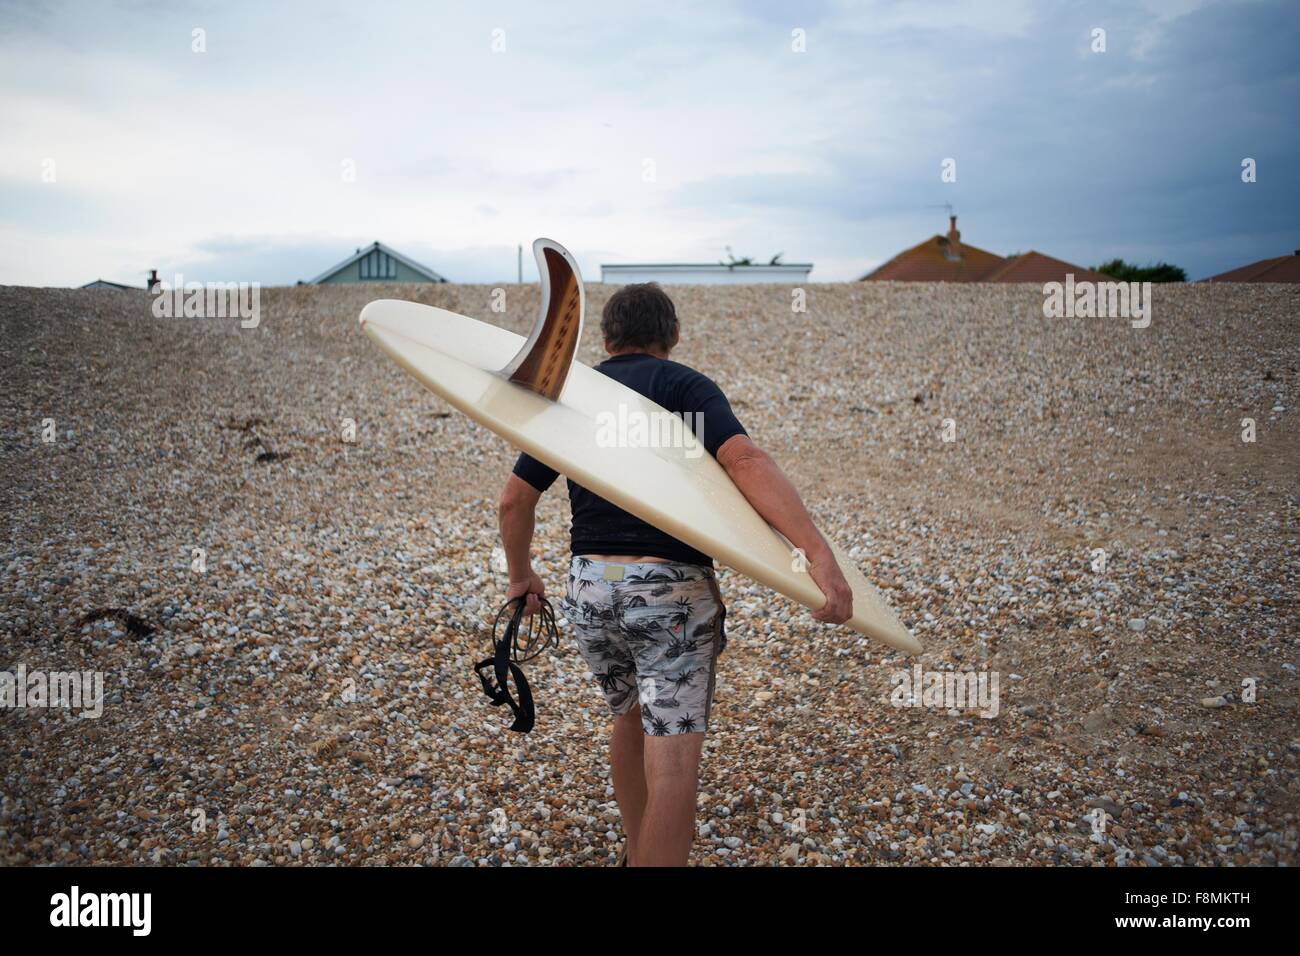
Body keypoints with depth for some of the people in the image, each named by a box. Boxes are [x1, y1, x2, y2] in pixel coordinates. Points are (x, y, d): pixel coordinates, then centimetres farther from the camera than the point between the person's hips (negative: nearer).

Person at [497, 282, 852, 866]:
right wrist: (819, 553, -25)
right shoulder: (687, 386, -1)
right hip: (669, 588, -5)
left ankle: (637, 852, 45)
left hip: (588, 587, 6)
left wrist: (521, 575, 31)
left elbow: (514, 501, 14)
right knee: (672, 762, -4)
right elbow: (745, 461, -19)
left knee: (630, 718, 27)